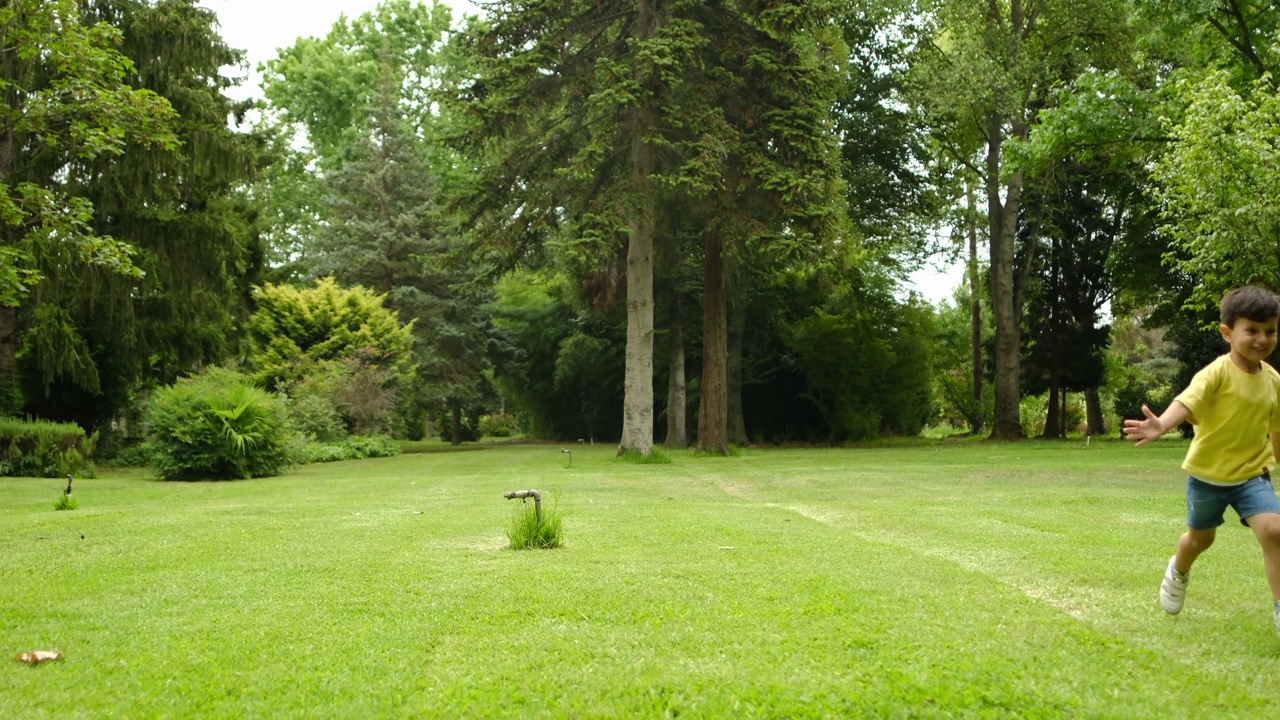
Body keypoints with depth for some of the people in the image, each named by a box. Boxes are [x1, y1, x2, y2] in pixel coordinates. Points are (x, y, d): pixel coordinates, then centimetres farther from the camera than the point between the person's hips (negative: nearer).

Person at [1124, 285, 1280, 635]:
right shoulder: (1217, 372, -21)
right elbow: (1187, 400, -39)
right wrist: (1161, 425, -58)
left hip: (1251, 473, 3)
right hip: (1208, 473, -3)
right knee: (1200, 538, 18)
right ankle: (1178, 572, 53)